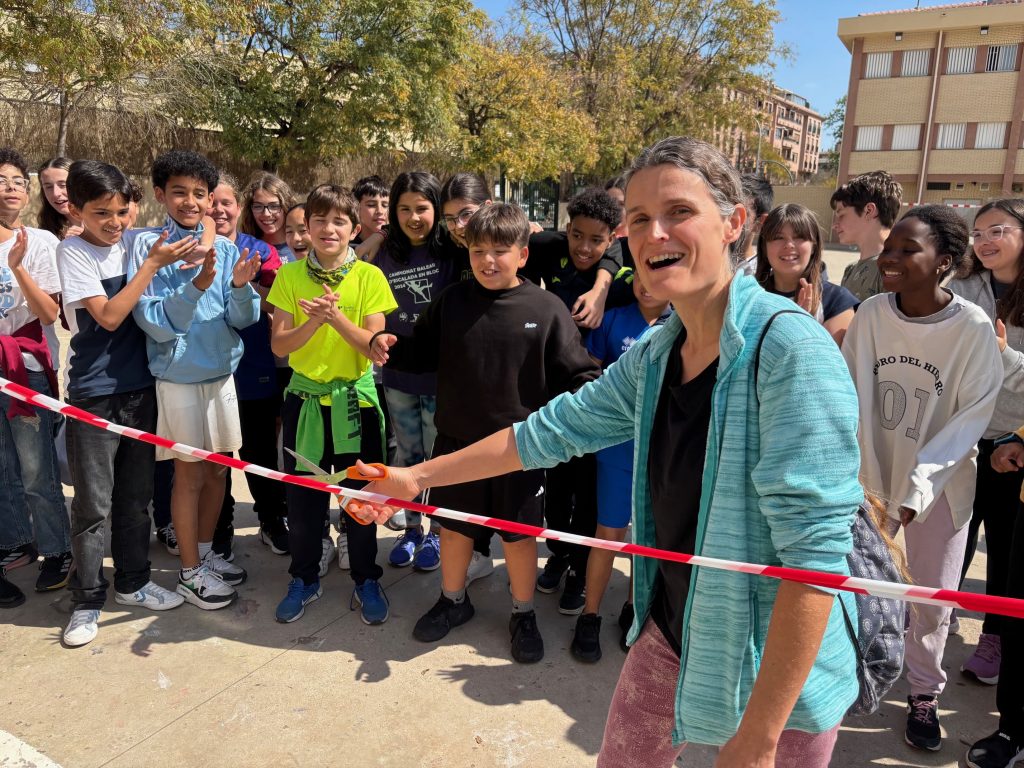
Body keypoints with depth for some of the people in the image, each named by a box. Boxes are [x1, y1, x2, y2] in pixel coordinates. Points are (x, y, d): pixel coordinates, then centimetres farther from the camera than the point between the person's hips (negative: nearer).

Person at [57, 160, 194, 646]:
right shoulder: (73, 252, -7)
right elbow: (108, 316, -16)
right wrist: (153, 264, -19)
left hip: (139, 386, 4)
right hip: (94, 394, -4)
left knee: (136, 495, 14)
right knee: (93, 504, 3)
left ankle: (132, 582, 29)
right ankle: (87, 600, 19)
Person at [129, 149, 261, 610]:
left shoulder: (225, 249, 1)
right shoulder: (147, 247, -9)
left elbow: (242, 319, -3)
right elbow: (155, 323, -16)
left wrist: (240, 287, -23)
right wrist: (197, 285, -30)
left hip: (222, 372, 4)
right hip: (179, 377, -4)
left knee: (217, 469, 14)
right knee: (190, 474, 5)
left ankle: (205, 553, 33)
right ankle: (189, 572, 21)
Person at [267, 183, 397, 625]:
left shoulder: (369, 277, -5)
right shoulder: (290, 276, -1)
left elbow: (374, 346, -10)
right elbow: (279, 345, -6)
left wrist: (337, 318, -24)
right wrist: (313, 323, -24)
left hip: (355, 400, -1)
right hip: (304, 400, 1)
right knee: (302, 497, 10)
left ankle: (366, 581, 26)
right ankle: (304, 579, 30)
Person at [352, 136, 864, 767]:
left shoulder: (789, 347, -24)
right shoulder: (653, 356, -1)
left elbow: (815, 547, -26)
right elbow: (553, 429, 7)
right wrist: (417, 477, 8)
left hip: (777, 673, -6)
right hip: (670, 634, 7)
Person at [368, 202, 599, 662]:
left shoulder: (545, 309, -8)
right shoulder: (451, 303, -1)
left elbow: (575, 374, -6)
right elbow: (420, 353, 9)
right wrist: (390, 348, -11)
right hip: (457, 441, 3)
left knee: (520, 533, 11)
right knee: (454, 525, 18)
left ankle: (523, 614, 35)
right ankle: (453, 601, 43)